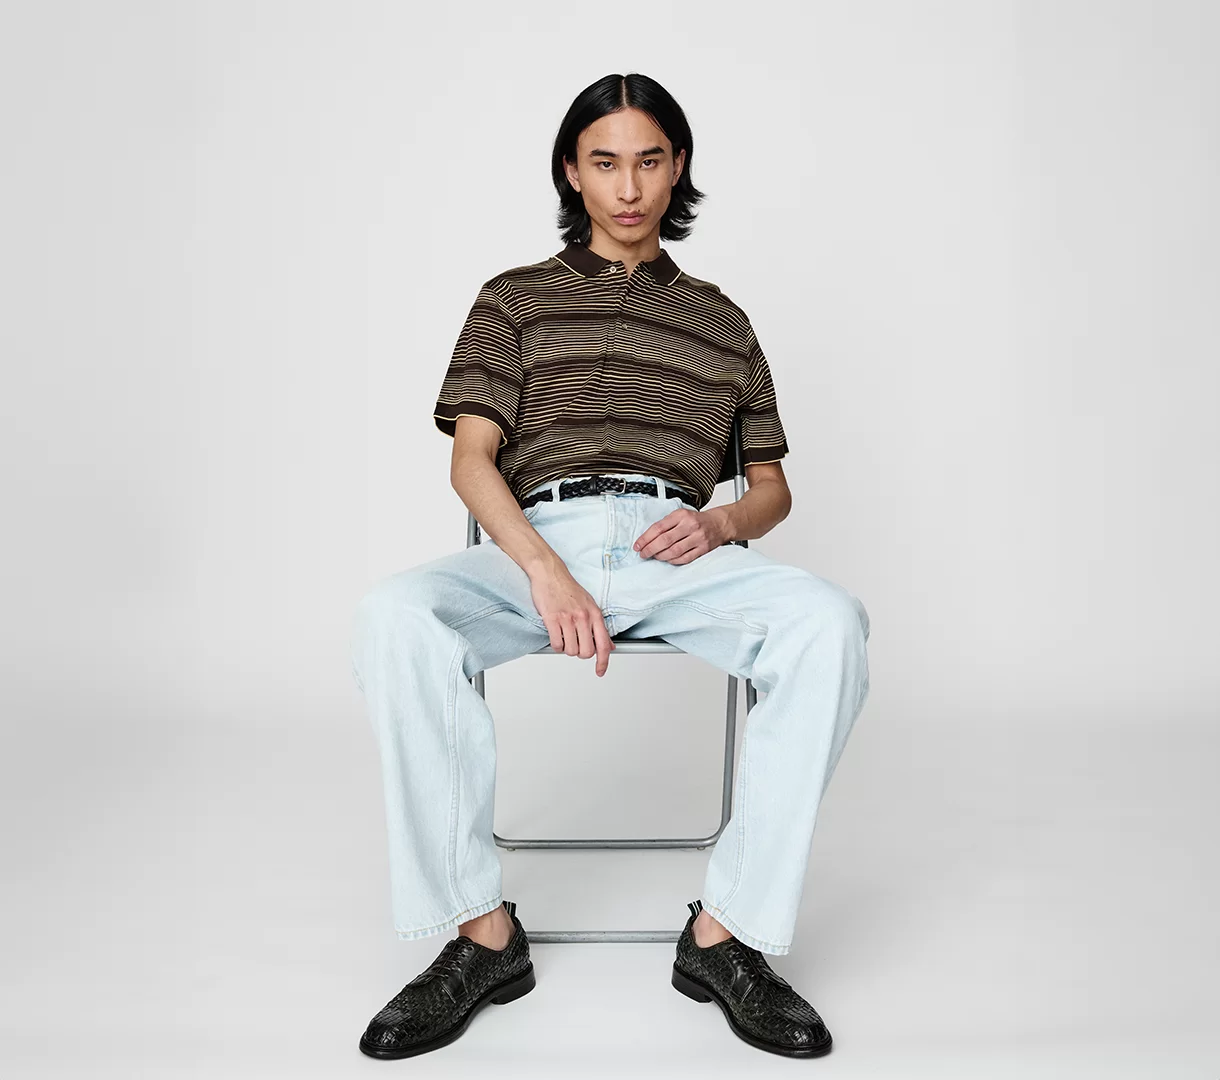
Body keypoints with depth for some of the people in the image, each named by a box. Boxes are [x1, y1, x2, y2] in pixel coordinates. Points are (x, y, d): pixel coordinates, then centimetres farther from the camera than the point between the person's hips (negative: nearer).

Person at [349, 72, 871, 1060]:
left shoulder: (720, 320, 26)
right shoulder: (517, 300, 20)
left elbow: (773, 486, 24)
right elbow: (472, 461, 7)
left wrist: (721, 523, -3)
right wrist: (545, 572, -14)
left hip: (678, 552, 1)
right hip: (538, 537, -1)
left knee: (829, 623, -30)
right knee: (394, 619, -32)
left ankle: (727, 932, -21)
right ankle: (483, 934, -20)